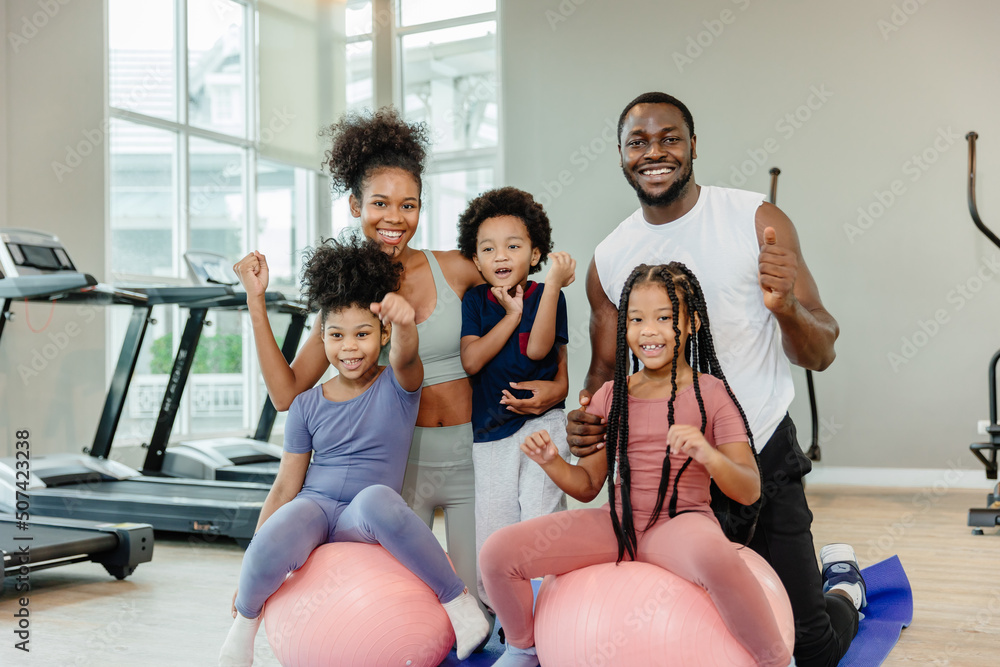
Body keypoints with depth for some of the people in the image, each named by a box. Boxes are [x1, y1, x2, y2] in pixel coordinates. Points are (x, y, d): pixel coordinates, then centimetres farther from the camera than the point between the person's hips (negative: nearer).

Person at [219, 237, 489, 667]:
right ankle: (246, 620, 2)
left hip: (365, 519, -2)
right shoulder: (307, 405, 6)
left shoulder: (397, 386, 0)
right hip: (313, 507, 2)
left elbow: (404, 358, -27)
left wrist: (404, 324, -52)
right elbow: (285, 486, 8)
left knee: (377, 498, -40)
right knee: (267, 553, -34)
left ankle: (458, 601, -22)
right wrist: (249, 571, 6)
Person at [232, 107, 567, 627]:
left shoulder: (455, 270, -4)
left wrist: (557, 385, -7)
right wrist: (257, 300, -4)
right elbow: (287, 393, -2)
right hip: (397, 461, 1)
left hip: (470, 454, -1)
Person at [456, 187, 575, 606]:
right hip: (489, 430, 3)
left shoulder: (546, 296, -1)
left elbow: (538, 347, -19)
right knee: (491, 531, 6)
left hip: (541, 424, -2)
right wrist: (511, 316, -11)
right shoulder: (474, 300, 4)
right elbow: (471, 360, -9)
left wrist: (554, 284, -24)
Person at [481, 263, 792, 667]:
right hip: (616, 524, 4)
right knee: (498, 552, -12)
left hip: (680, 522, -4)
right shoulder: (611, 396, 9)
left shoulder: (710, 394, -2)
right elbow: (587, 486, 12)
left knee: (713, 554, -43)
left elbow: (749, 492, -8)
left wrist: (709, 456, -28)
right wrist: (551, 462, -9)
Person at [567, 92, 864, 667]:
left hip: (761, 460, -3)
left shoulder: (757, 222, -9)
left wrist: (787, 307, -32)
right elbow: (606, 370, 10)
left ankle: (842, 586, 38)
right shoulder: (610, 260, 0)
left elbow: (821, 355, -10)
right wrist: (588, 416, -12)